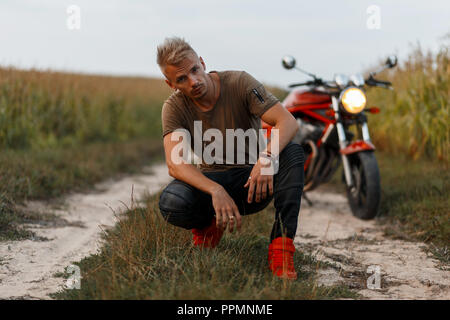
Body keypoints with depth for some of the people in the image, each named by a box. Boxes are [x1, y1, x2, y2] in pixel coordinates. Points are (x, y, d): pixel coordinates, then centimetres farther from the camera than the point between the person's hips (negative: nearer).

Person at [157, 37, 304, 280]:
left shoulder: (239, 82, -13)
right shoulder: (174, 107, -9)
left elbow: (289, 122, -22)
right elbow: (175, 164, -24)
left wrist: (266, 159, -43)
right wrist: (216, 191, -42)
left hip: (254, 181, 0)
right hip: (211, 179, 0)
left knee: (293, 152, -30)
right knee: (171, 203, -32)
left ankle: (281, 249, -27)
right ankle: (207, 226, 5)